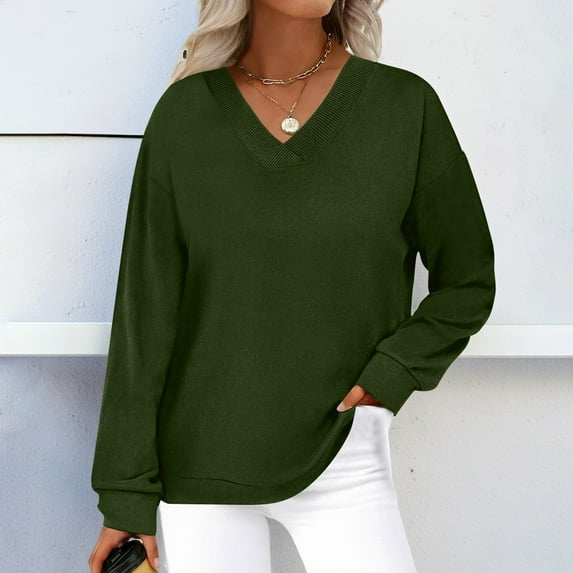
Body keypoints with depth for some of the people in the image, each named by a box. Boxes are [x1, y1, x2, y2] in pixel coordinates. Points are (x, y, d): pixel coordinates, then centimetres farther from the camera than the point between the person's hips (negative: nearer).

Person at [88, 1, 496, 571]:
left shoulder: (406, 104, -4)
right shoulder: (183, 113, -4)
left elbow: (467, 282, 6)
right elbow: (144, 314, -2)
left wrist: (388, 376, -10)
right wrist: (126, 494, -2)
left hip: (341, 462, 0)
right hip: (199, 462, 0)